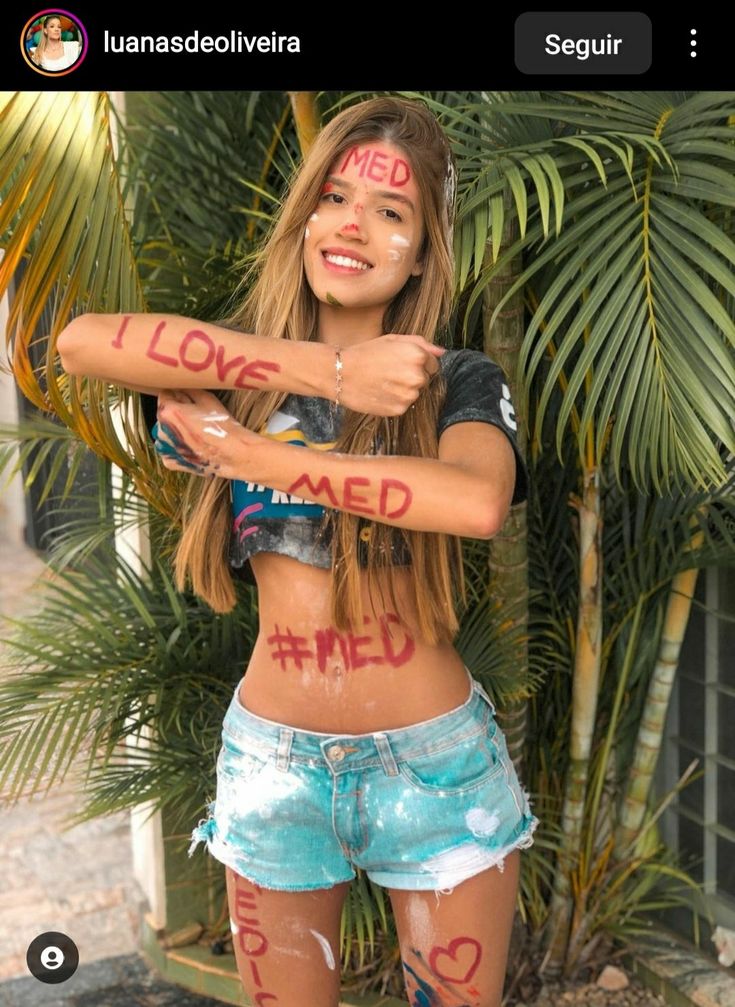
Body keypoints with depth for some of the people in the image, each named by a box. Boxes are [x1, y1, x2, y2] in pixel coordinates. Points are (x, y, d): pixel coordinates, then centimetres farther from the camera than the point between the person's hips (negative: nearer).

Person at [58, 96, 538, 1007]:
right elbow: (82, 341, -24)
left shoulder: (459, 382, -5)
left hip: (436, 768, -1)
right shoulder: (243, 371, -3)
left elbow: (478, 501, -29)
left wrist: (257, 455, -24)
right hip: (273, 766, 1)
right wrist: (329, 372, -28)